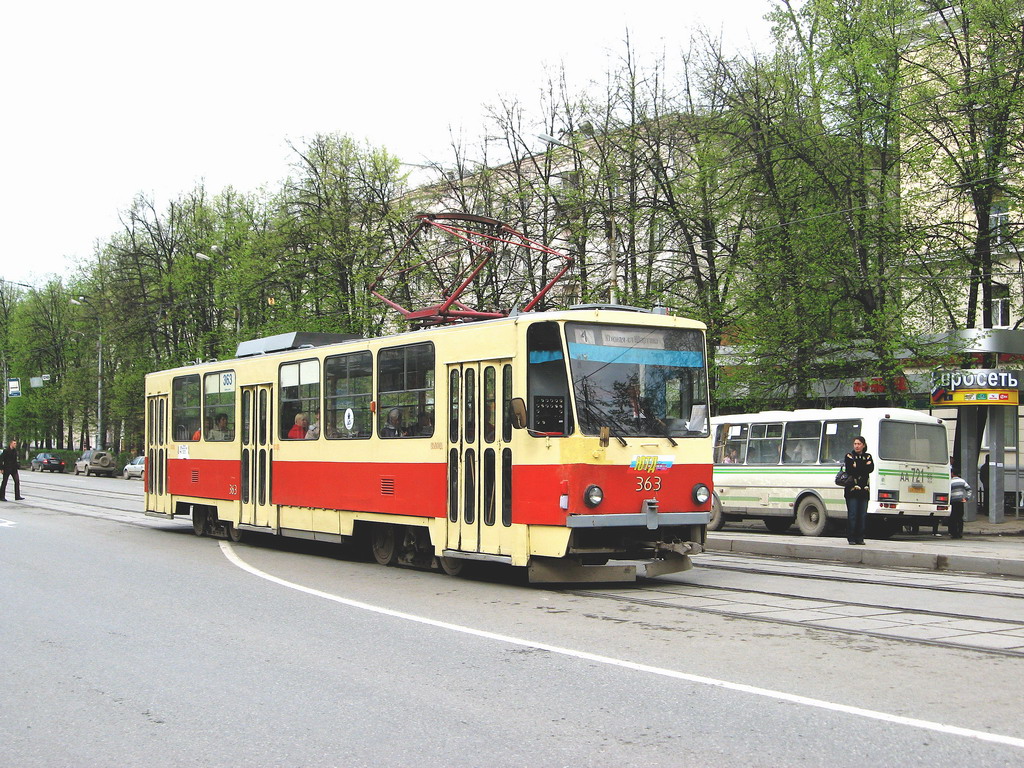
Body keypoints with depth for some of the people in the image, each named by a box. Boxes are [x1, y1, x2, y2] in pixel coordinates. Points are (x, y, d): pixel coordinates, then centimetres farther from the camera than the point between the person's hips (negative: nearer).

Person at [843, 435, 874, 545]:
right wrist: (863, 467, -10)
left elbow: (871, 468, -4)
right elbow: (850, 469, -10)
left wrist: (857, 466, -13)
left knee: (863, 515, 1)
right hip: (852, 490, -3)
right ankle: (851, 538, -2)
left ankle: (860, 538, 8)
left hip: (864, 490, 3)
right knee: (852, 514, -7)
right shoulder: (849, 456, 7)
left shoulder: (868, 457, 15)